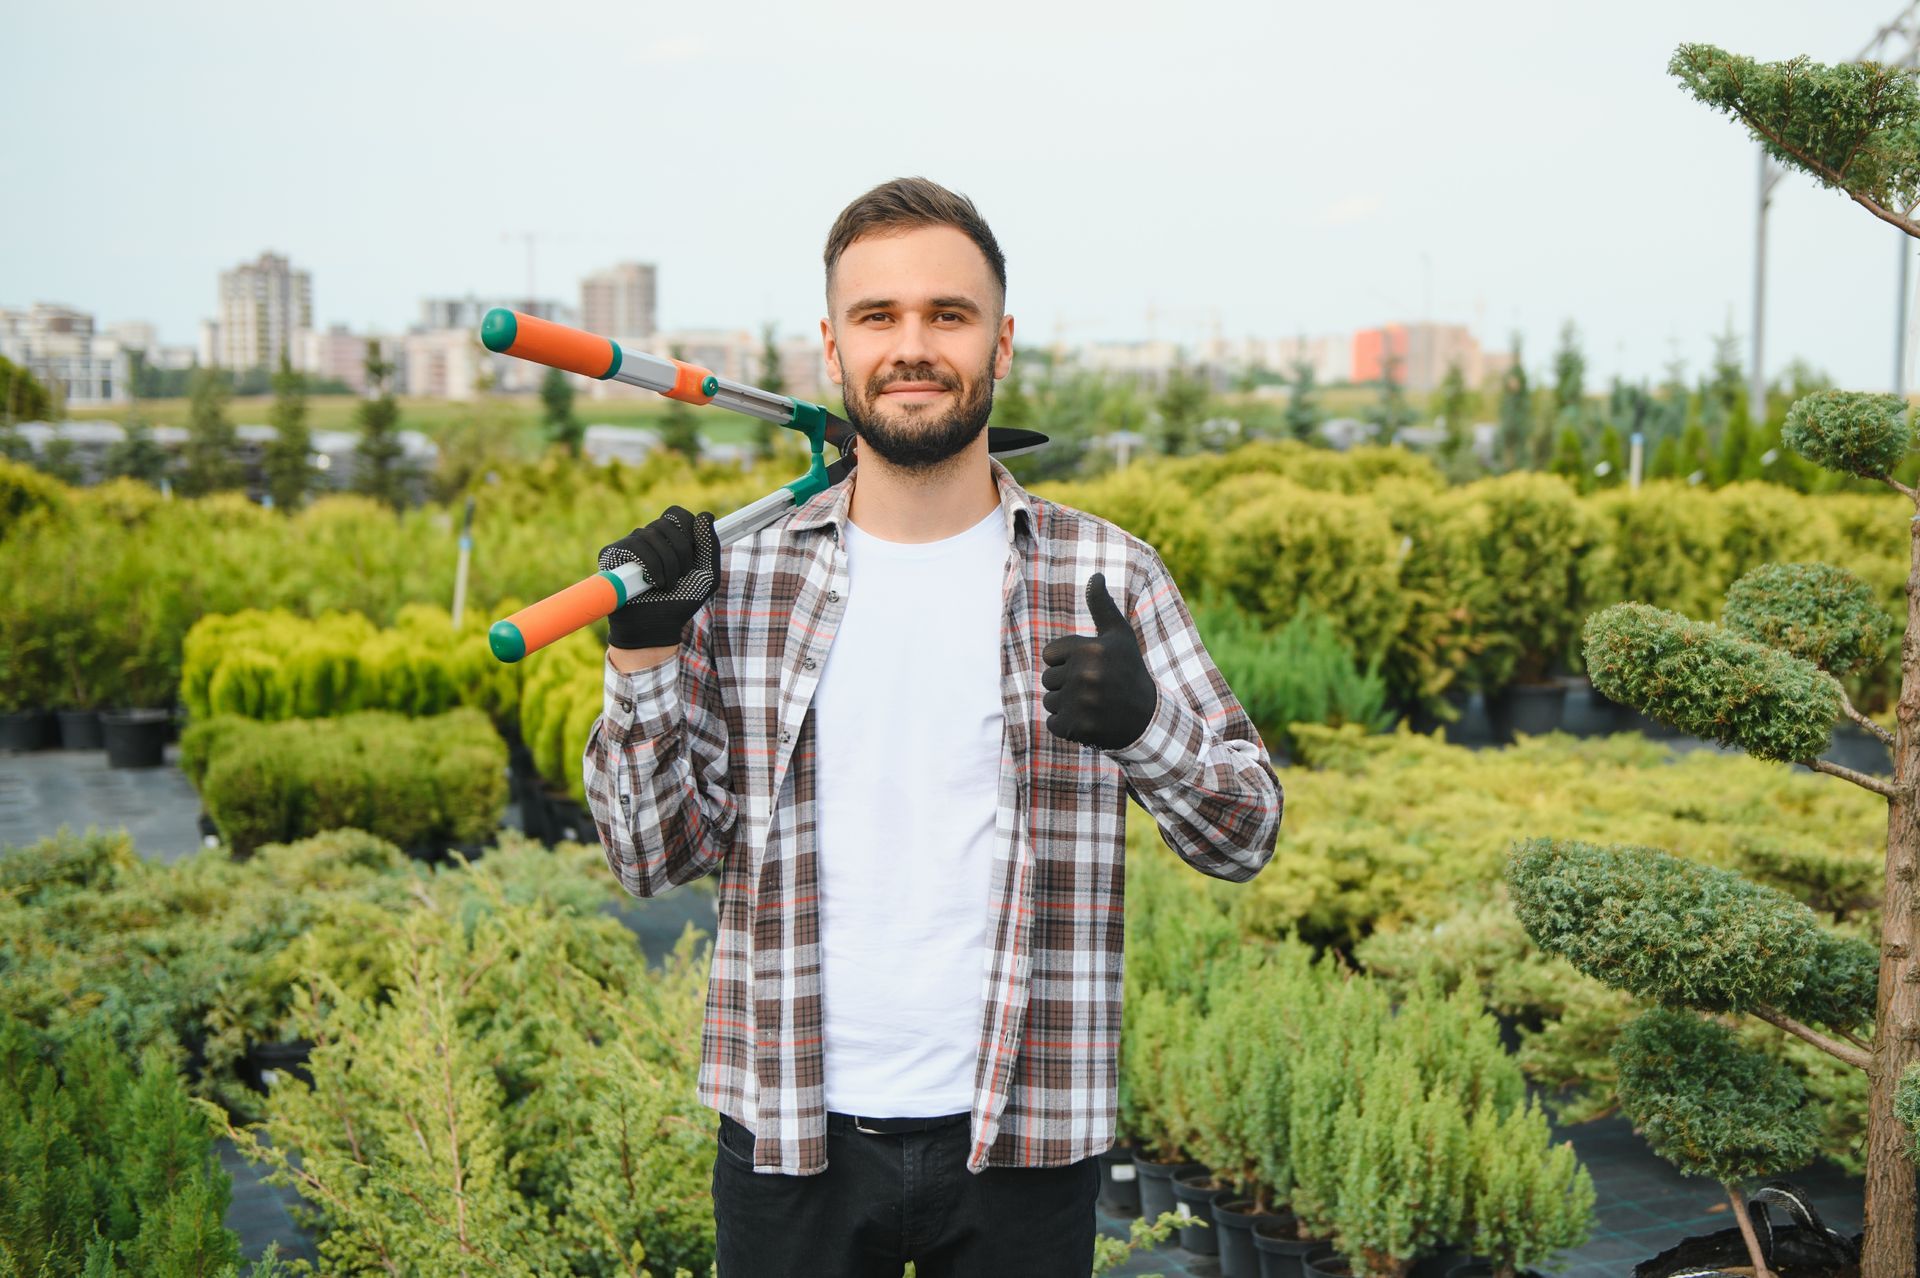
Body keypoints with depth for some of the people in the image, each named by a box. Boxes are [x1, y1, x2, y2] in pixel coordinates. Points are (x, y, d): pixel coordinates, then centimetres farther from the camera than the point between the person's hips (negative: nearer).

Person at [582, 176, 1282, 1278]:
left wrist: (1145, 721, -21)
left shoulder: (1108, 576, -2)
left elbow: (1247, 836, -1)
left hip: (1023, 1143, 0)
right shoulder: (741, 576, 0)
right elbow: (656, 858, 1)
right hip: (793, 1139, 1)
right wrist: (640, 658, -13)